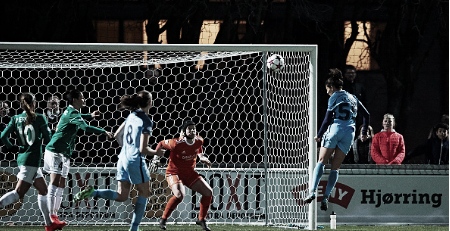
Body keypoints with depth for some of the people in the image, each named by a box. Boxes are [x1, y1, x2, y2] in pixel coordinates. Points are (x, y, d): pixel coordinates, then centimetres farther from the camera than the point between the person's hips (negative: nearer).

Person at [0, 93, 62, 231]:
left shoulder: (15, 119, 5)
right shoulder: (39, 118, -8)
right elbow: (47, 139, -4)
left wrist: (12, 148, 13)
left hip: (22, 157, 7)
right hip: (32, 160, -7)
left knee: (43, 190, 16)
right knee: (19, 193, -10)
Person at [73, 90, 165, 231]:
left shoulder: (132, 115, 9)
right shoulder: (146, 122, -15)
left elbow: (117, 135, 19)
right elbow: (143, 149, -19)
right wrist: (156, 153, -1)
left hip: (123, 158, 7)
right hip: (136, 161, -7)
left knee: (121, 196, 10)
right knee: (144, 193, 8)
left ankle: (92, 192, -9)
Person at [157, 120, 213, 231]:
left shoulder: (199, 140, -6)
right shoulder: (177, 143, -24)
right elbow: (161, 144, -8)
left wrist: (201, 156, 6)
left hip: (190, 173, 7)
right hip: (174, 173, -7)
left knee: (208, 192, 1)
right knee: (180, 195, -32)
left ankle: (201, 219, 18)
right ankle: (163, 219, -14)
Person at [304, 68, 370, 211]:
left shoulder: (334, 98, 2)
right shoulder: (352, 98, 20)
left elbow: (328, 119, -3)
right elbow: (366, 115, 22)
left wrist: (319, 135, 6)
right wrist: (364, 132, 32)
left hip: (335, 129, -5)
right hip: (349, 132, 5)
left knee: (321, 161, -3)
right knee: (335, 167, 5)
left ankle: (312, 191, -19)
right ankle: (326, 197, -6)